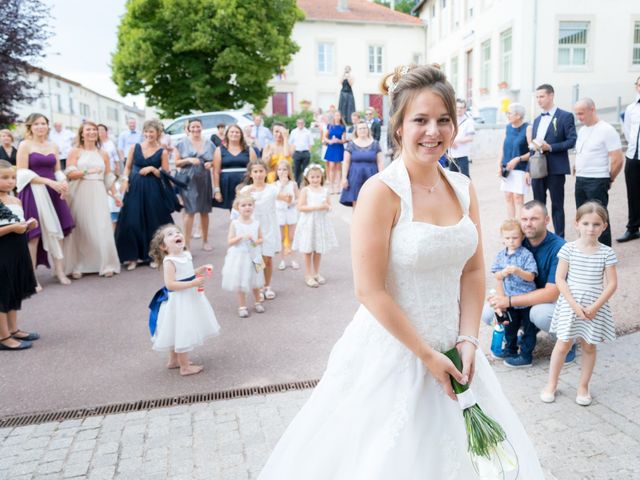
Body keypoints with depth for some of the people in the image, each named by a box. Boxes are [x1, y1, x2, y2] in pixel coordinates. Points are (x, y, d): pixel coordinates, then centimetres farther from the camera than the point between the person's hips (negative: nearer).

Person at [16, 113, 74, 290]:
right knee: (33, 234, -3)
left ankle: (59, 271, 10)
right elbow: (22, 173, -9)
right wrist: (49, 182, -18)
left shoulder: (53, 146, 14)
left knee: (56, 231, 3)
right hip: (33, 193, -4)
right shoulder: (24, 145, -1)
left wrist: (63, 182, -8)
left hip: (53, 193, 5)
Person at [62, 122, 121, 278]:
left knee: (102, 229, -3)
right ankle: (77, 267, 5)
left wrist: (115, 194, 8)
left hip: (98, 194, 2)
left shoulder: (103, 154, 13)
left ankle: (106, 265, 3)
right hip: (80, 195, -2)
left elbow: (109, 177, 15)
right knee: (80, 229, -1)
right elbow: (70, 173, -7)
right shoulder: (75, 152, 4)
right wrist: (88, 171, -19)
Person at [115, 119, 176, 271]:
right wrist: (125, 180, -3)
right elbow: (128, 167, 13)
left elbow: (166, 175, 1)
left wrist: (152, 169, -12)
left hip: (153, 190, -1)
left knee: (153, 222, 2)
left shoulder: (162, 152, 1)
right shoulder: (135, 147, 7)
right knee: (132, 222, -2)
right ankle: (133, 256, 9)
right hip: (135, 188, 2)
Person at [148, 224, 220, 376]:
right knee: (181, 332, 2)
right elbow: (170, 284, -28)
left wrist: (199, 271, 1)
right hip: (178, 301, -9)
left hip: (189, 298, 9)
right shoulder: (169, 261, -22)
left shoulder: (186, 255, 3)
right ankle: (185, 367, 15)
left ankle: (174, 361, 38)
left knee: (181, 332, 21)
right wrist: (193, 283, -29)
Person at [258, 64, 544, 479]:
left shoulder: (463, 189, 2)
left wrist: (468, 341, -4)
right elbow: (371, 290, -18)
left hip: (452, 350, 6)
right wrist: (426, 354, -14)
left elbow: (473, 271, 6)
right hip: (393, 350, -5)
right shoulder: (382, 192, -17)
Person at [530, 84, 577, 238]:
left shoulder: (565, 116, -3)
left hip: (555, 169, -6)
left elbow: (572, 141, -10)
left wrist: (550, 147, -19)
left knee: (557, 205, 1)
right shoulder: (537, 119, 16)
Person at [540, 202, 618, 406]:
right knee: (563, 344, 4)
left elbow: (612, 283, -4)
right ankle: (551, 384, 20)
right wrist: (574, 305, -14)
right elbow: (560, 279, -7)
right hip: (569, 304, -1)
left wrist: (595, 307, -13)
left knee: (589, 346, 11)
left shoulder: (606, 253, -4)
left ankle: (583, 386, 28)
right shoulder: (568, 248, -7)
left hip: (594, 307, 1)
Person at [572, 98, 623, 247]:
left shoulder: (607, 130, -10)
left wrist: (609, 179, -2)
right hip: (580, 180, 7)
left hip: (597, 181, -7)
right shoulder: (582, 130, 13)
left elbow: (617, 160, -12)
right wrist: (576, 168, 10)